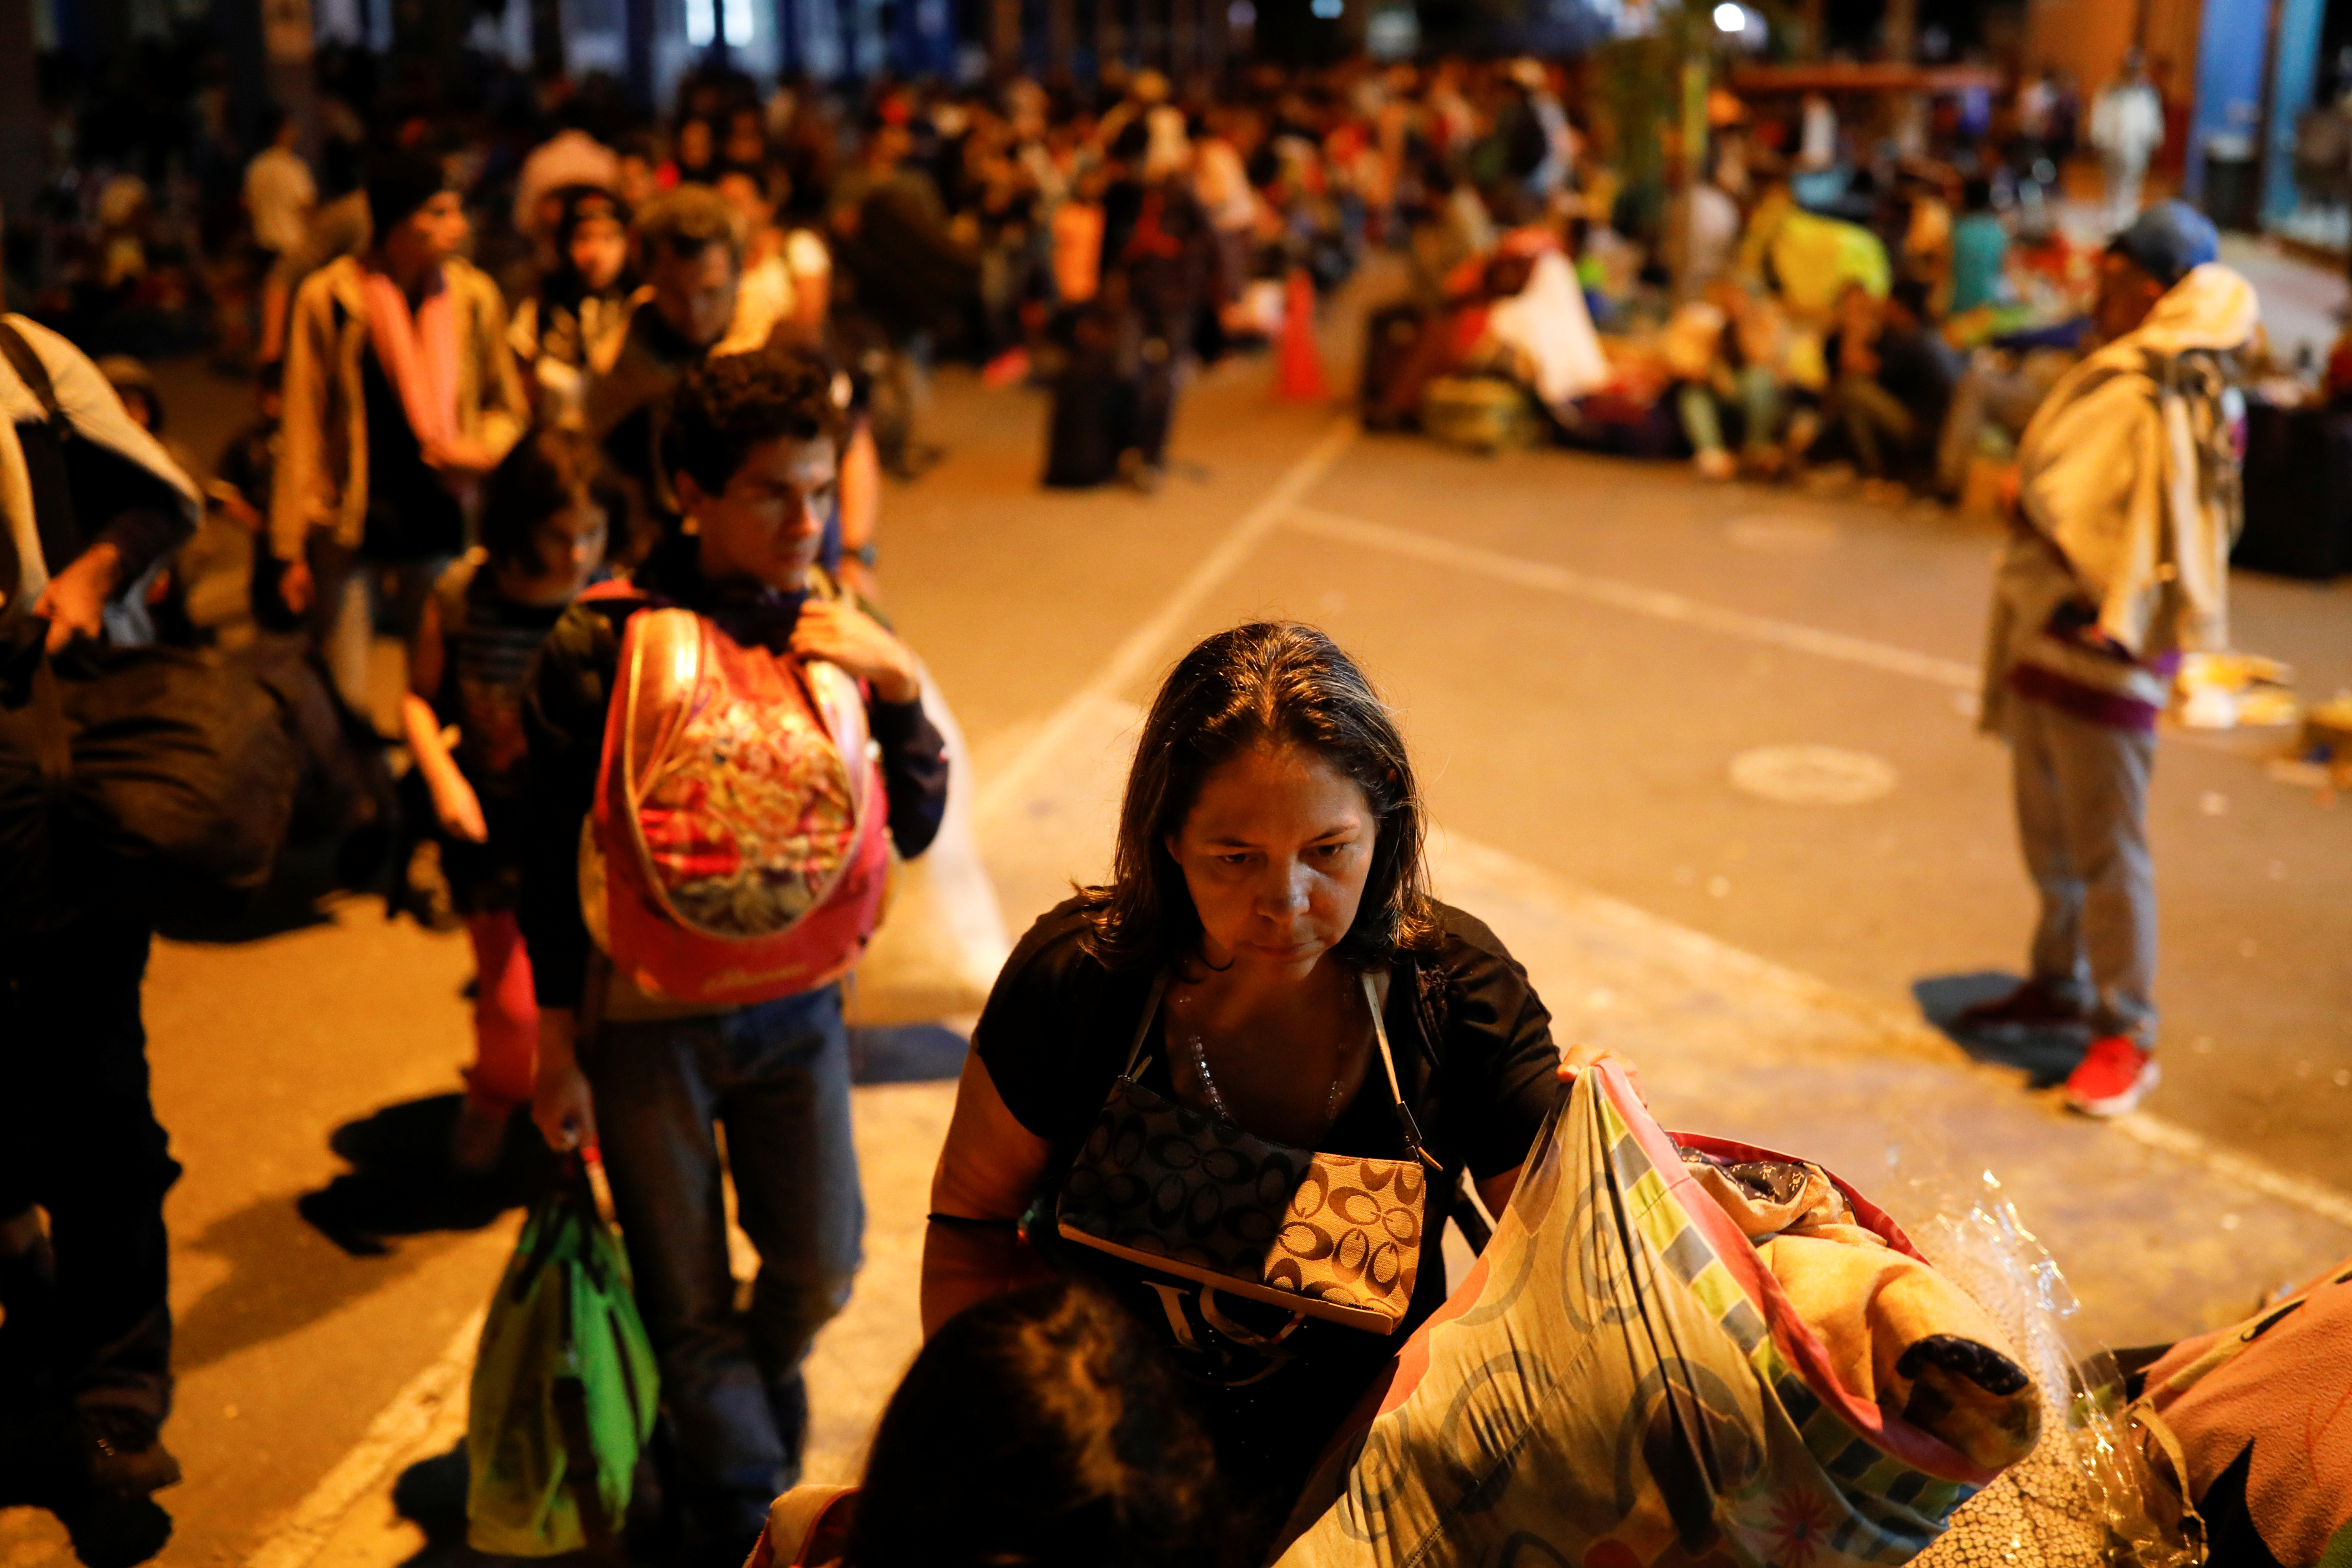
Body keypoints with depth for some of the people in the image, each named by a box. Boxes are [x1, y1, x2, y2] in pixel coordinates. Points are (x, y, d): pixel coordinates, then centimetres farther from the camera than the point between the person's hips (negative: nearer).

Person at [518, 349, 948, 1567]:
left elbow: (913, 830, -1)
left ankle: (735, 1420, 46)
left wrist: (897, 688, -16)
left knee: (821, 1267, 13)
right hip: (648, 1015, -3)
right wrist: (558, 1052, -5)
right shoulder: (604, 643, -14)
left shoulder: (838, 630, -2)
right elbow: (552, 861, -7)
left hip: (795, 1003, 4)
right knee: (692, 1306, 7)